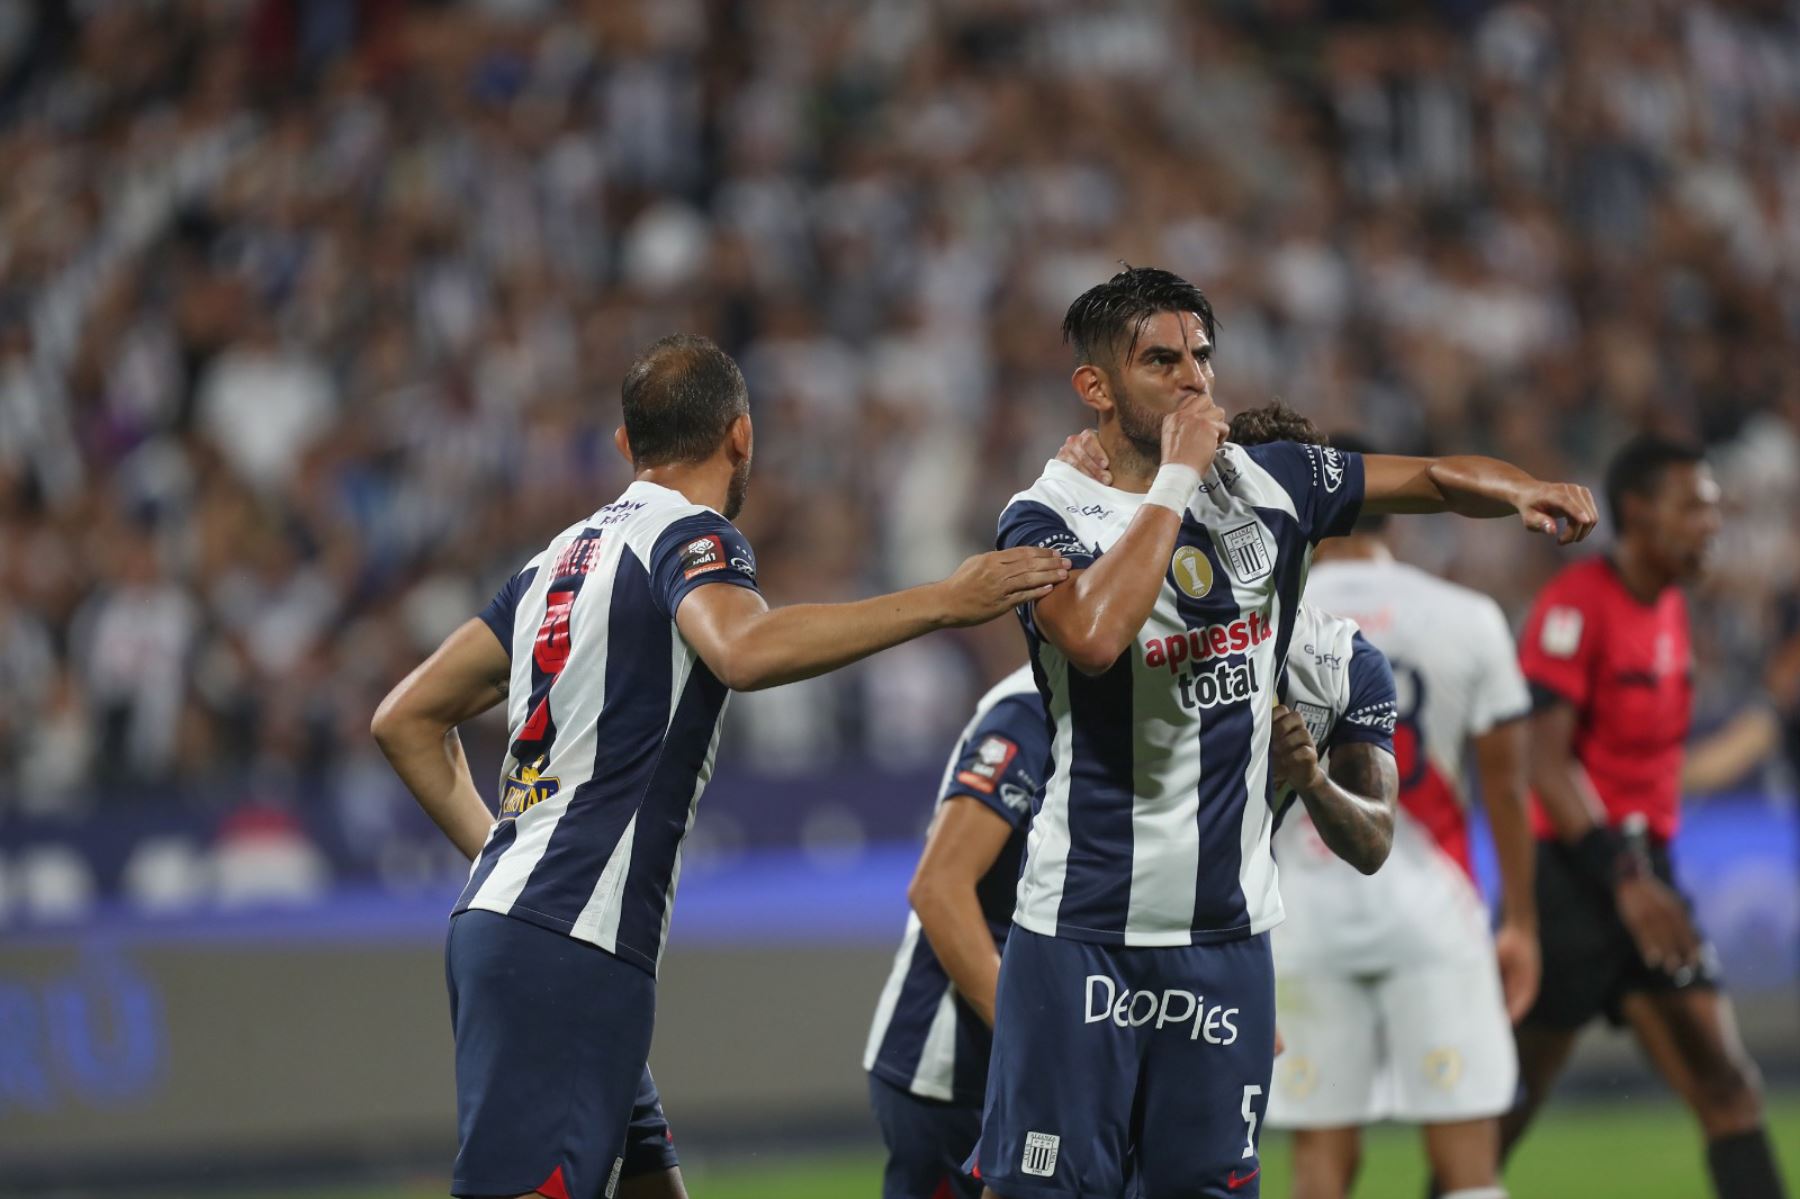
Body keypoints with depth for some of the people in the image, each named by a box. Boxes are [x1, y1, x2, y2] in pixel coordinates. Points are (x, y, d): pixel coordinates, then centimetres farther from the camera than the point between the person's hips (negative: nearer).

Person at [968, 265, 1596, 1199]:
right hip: (1085, 932, -5)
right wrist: (1177, 476, -18)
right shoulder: (1048, 516, -8)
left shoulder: (1265, 483, 8)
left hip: (1227, 926, 5)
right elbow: (1095, 635, -28)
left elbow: (1428, 481, 14)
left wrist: (1524, 492, -7)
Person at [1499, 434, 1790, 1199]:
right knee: (1505, 1108, 0)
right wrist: (1622, 877, -27)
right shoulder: (1576, 606, -14)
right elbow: (1543, 760, -21)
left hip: (1643, 871, 8)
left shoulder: (1670, 611, 13)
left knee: (1727, 1089, 0)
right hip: (1574, 873, -8)